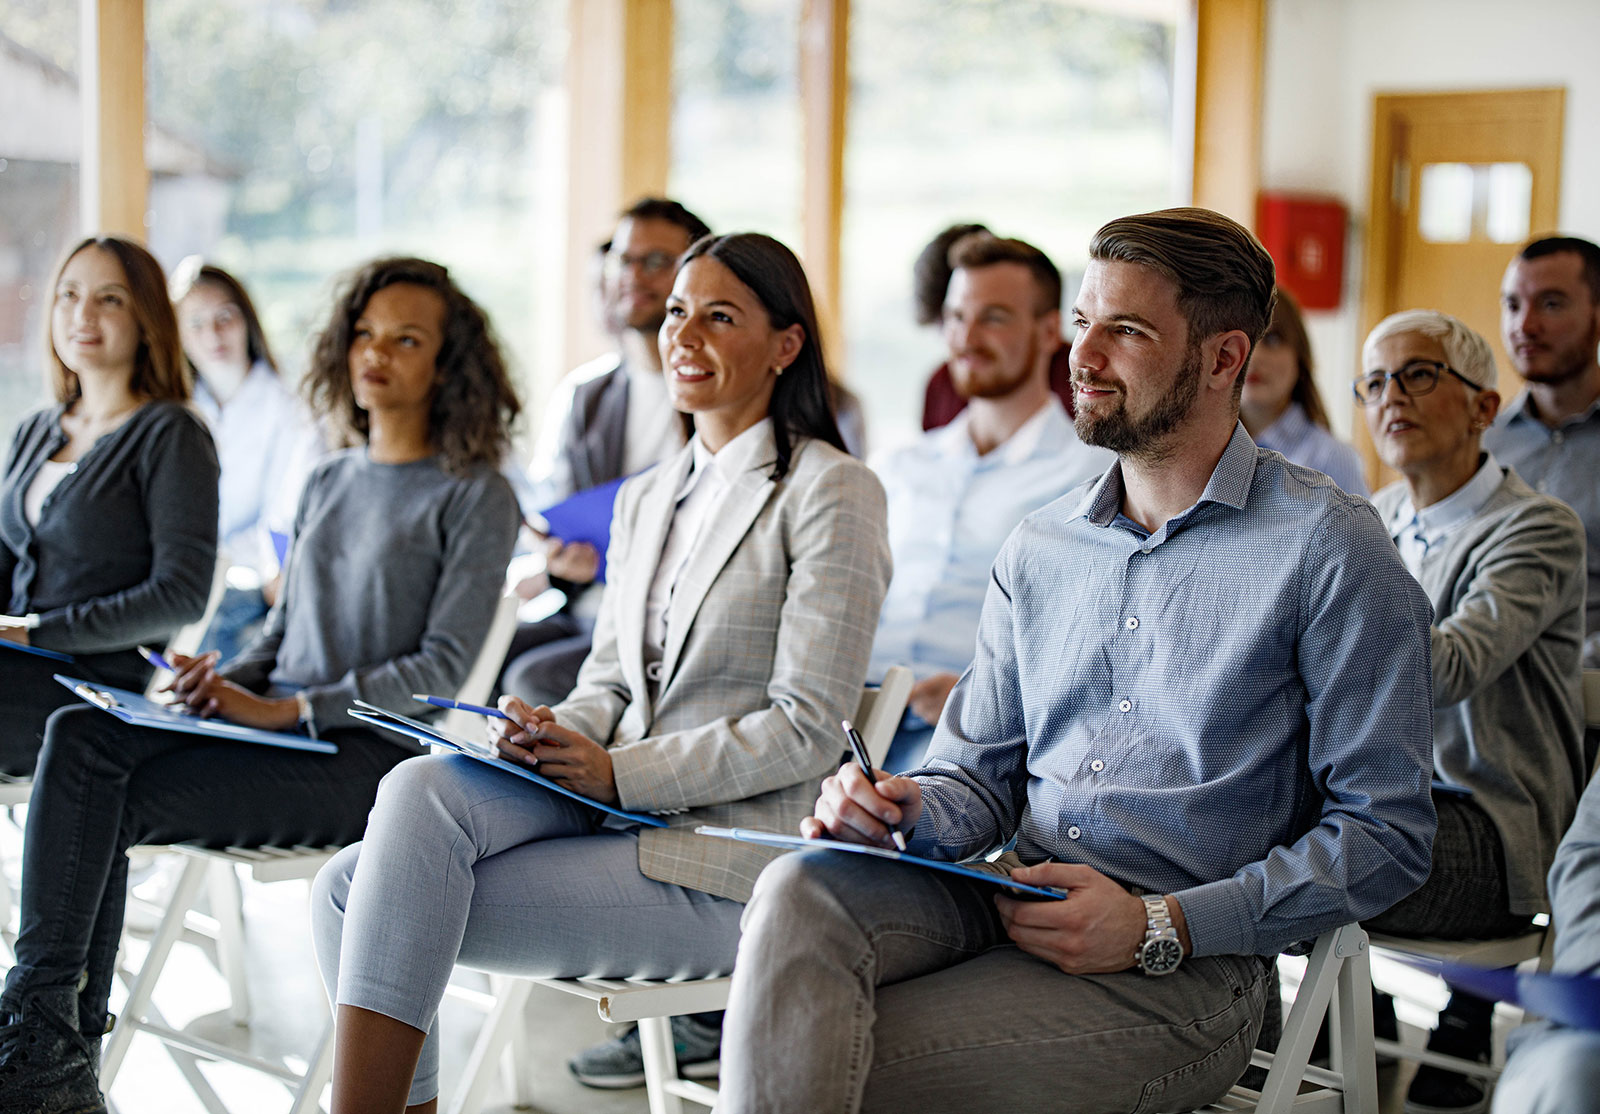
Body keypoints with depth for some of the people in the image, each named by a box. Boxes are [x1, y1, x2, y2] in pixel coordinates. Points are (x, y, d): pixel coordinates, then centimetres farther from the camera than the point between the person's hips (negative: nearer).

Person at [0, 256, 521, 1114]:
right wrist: (225, 680, 0)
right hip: (268, 726, 6)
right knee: (78, 736, -22)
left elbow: (442, 666, -8)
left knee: (113, 800, -24)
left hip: (366, 752, -6)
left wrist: (285, 709, -14)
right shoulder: (327, 483, 21)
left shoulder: (475, 497, 0)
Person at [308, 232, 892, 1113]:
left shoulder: (832, 492, -4)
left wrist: (618, 771, -17)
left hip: (728, 863, -7)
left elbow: (806, 729, -10)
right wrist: (555, 736, -5)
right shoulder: (644, 499, 20)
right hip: (615, 809, 7)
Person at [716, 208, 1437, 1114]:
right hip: (1009, 898, 5)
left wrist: (1162, 926, -15)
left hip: (1184, 970, -5)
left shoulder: (1329, 548, -4)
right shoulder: (1039, 551, 17)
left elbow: (1385, 833, -7)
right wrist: (903, 810, -4)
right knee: (802, 893, -26)